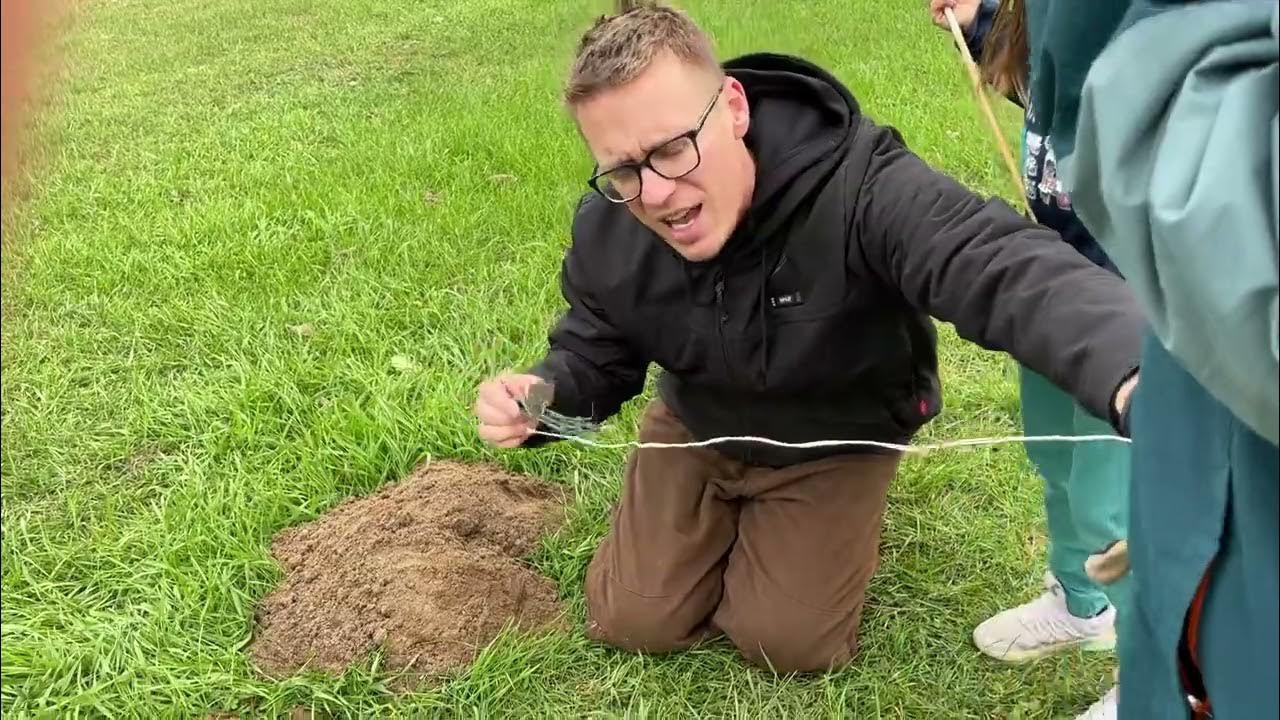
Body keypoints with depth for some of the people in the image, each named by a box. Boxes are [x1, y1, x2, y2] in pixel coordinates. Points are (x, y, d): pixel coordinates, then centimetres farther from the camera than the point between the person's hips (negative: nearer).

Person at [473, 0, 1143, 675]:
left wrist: (1129, 375, -76)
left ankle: (848, 519, 28)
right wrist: (542, 395, -32)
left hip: (838, 440, -3)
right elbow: (594, 351, -5)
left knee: (786, 642, -2)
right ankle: (729, 513, 34)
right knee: (630, 622, 6)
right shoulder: (607, 228, -21)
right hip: (697, 429, 4)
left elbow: (1010, 266, -54)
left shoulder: (858, 187, -39)